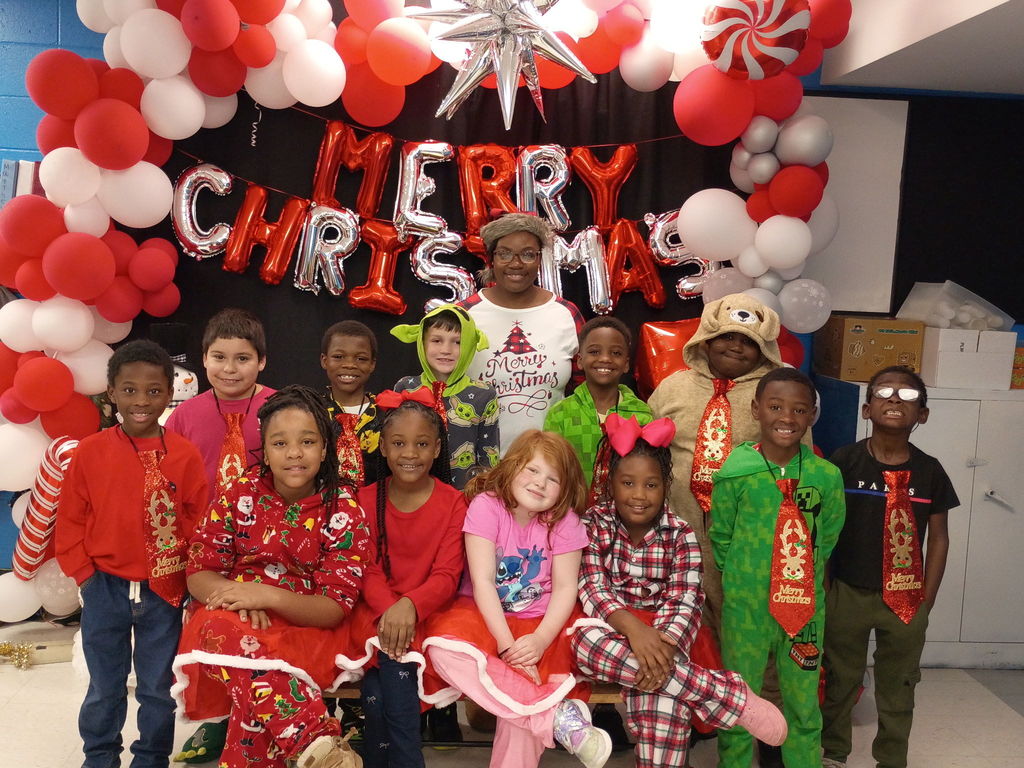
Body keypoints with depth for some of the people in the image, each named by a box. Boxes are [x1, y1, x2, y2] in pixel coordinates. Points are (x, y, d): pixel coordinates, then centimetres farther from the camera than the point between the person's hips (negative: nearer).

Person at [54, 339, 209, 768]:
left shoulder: (185, 455, -8)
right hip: (104, 588, 1)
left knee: (157, 688, 14)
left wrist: (182, 578, -7)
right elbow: (70, 521, 0)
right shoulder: (89, 452, -6)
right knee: (104, 687, 18)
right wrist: (85, 574, -4)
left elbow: (198, 523, -4)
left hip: (164, 591, 0)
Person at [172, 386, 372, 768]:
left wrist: (268, 595, -27)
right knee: (224, 632, -35)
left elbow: (335, 608, -11)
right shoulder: (241, 493, -2)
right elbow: (198, 574, 0)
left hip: (306, 626, -2)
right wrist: (238, 596, -23)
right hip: (233, 618, 2)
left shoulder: (343, 510, -8)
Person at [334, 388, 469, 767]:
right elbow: (368, 570, -2)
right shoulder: (367, 500, 5)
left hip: (426, 613, -2)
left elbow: (447, 575, -8)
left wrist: (409, 606, -27)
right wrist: (389, 611, -23)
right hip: (375, 614, 2)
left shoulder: (452, 503, -1)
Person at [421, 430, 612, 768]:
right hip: (485, 615, 1)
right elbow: (482, 581, -16)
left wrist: (540, 640, -27)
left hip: (542, 622, 0)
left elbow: (565, 588, -10)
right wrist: (506, 643, -25)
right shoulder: (486, 505, -10)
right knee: (443, 648, -32)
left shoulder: (565, 520, -5)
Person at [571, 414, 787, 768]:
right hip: (611, 627, 1)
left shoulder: (681, 535, 0)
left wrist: (664, 646, -31)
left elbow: (683, 601, -10)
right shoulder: (593, 523, -1)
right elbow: (592, 588, -12)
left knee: (663, 695, -35)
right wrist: (633, 628, -31)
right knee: (587, 640, -37)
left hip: (662, 632, 0)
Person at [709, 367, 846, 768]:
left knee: (804, 704, 16)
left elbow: (826, 538, 8)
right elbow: (721, 538, 1)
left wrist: (802, 573, 7)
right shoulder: (734, 472, -11)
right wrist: (741, 577, 2)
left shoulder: (826, 475, -6)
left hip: (805, 604, 2)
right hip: (744, 604, -1)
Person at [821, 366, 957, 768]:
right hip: (848, 594, -1)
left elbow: (938, 537, 4)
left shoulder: (930, 471, -3)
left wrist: (926, 600, 3)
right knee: (841, 678, 14)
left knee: (898, 687, 15)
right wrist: (823, 589, -3)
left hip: (906, 598, 2)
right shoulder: (843, 461, -9)